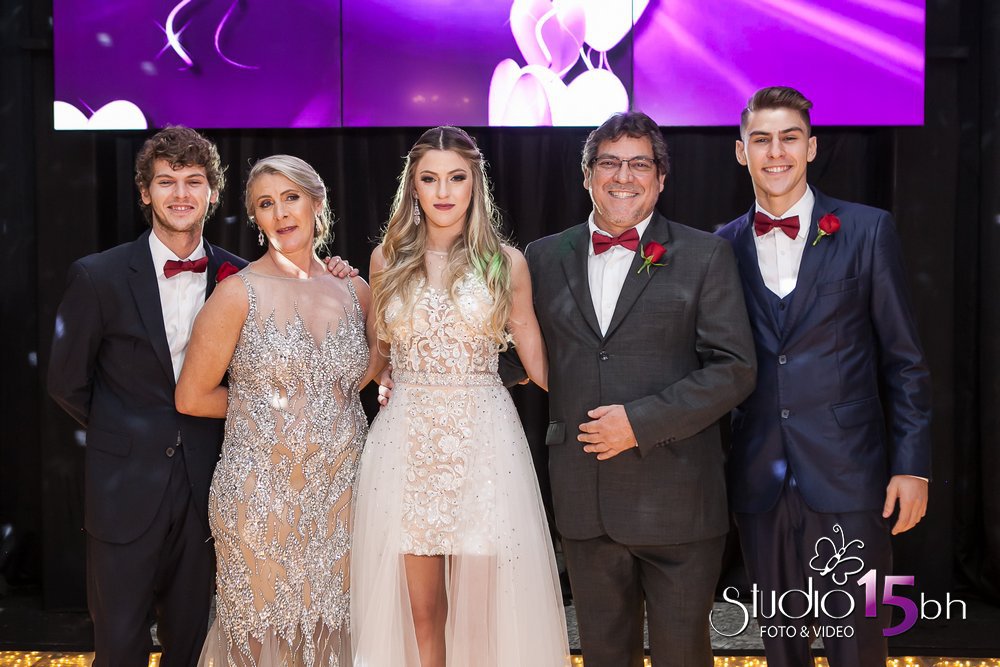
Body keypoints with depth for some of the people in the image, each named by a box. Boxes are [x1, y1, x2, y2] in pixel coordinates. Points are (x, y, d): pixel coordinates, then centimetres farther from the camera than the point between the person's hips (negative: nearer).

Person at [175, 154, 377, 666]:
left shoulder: (354, 291, 4)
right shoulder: (239, 294, -8)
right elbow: (192, 397, -5)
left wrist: (339, 393, 7)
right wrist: (262, 400, 2)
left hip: (341, 487, 4)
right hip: (261, 494, -3)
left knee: (332, 625, 13)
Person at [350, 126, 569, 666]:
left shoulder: (506, 262, 3)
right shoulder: (388, 259, 7)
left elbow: (533, 352, 10)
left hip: (483, 440, -1)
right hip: (406, 440, 1)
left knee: (479, 608, 1)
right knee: (420, 608, 5)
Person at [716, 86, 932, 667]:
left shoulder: (868, 231, -1)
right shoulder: (724, 246, 5)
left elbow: (904, 360, 0)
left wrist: (913, 465, -5)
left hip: (847, 478, -2)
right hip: (759, 481, 3)